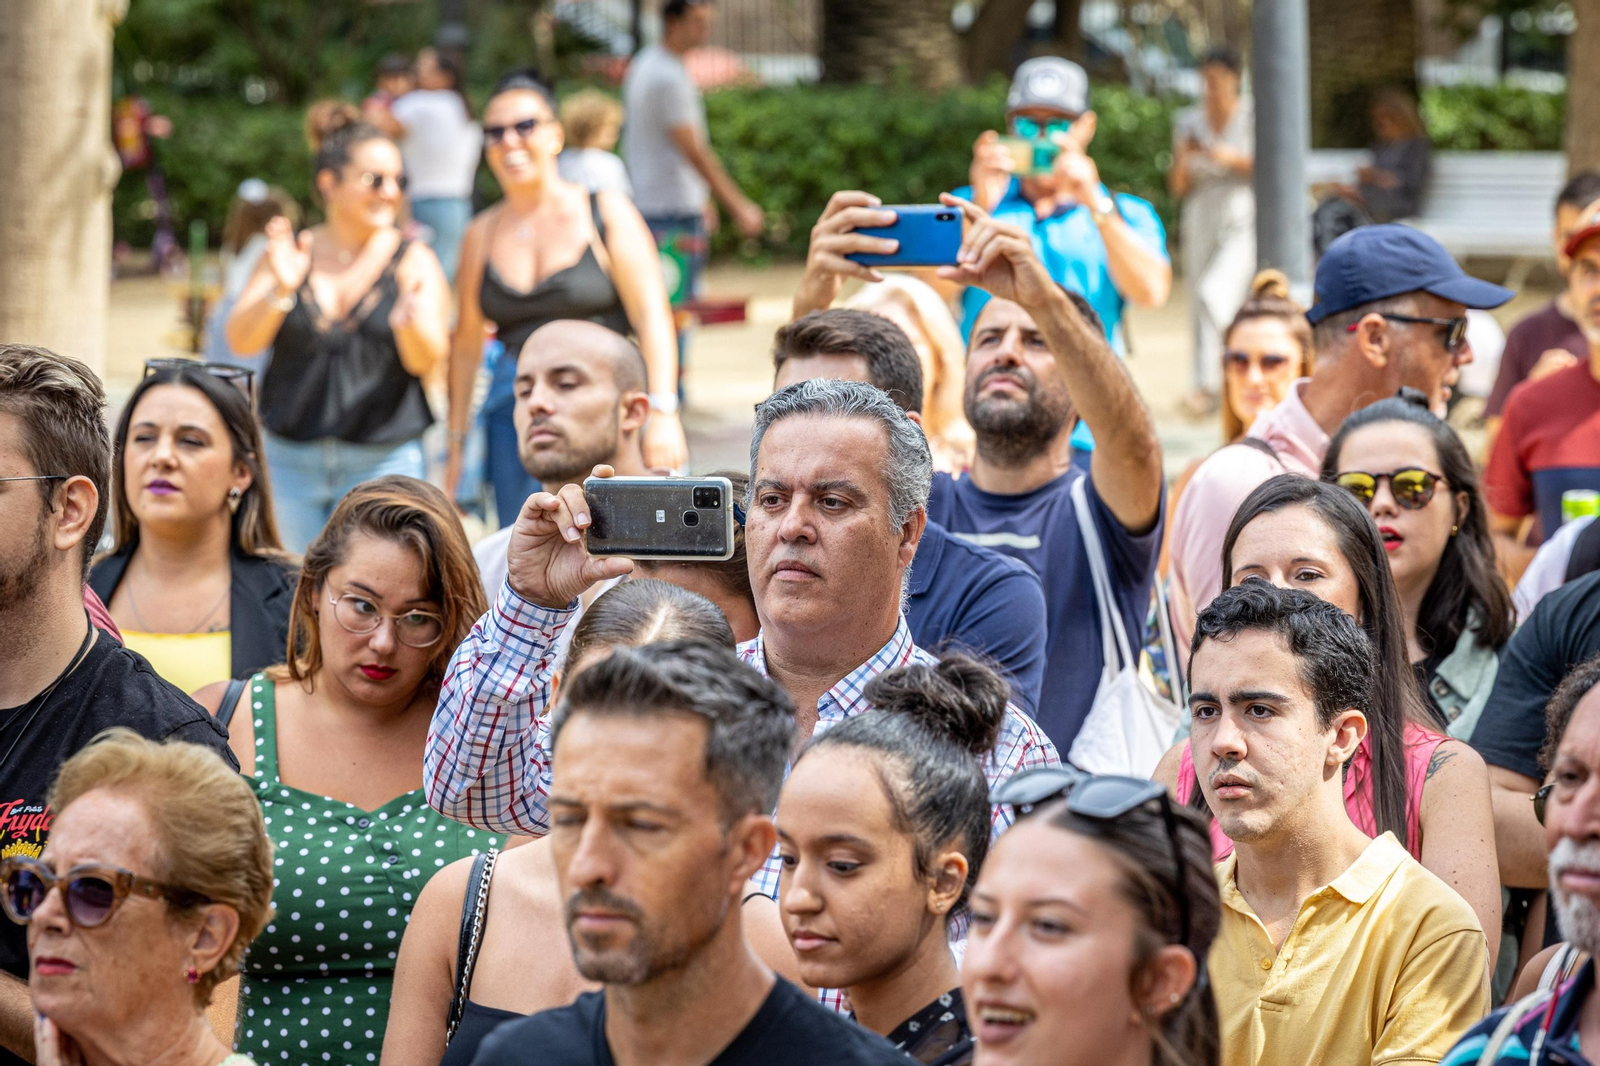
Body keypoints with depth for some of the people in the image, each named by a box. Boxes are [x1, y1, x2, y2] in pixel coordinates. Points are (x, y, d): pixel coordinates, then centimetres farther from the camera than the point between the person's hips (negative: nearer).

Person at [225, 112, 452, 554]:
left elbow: (428, 361, -9)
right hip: (290, 458, 2)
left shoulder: (414, 261, 3)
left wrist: (411, 322, -32)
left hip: (382, 462, -2)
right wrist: (281, 291, -21)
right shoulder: (291, 252, 7)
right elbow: (241, 340, -2)